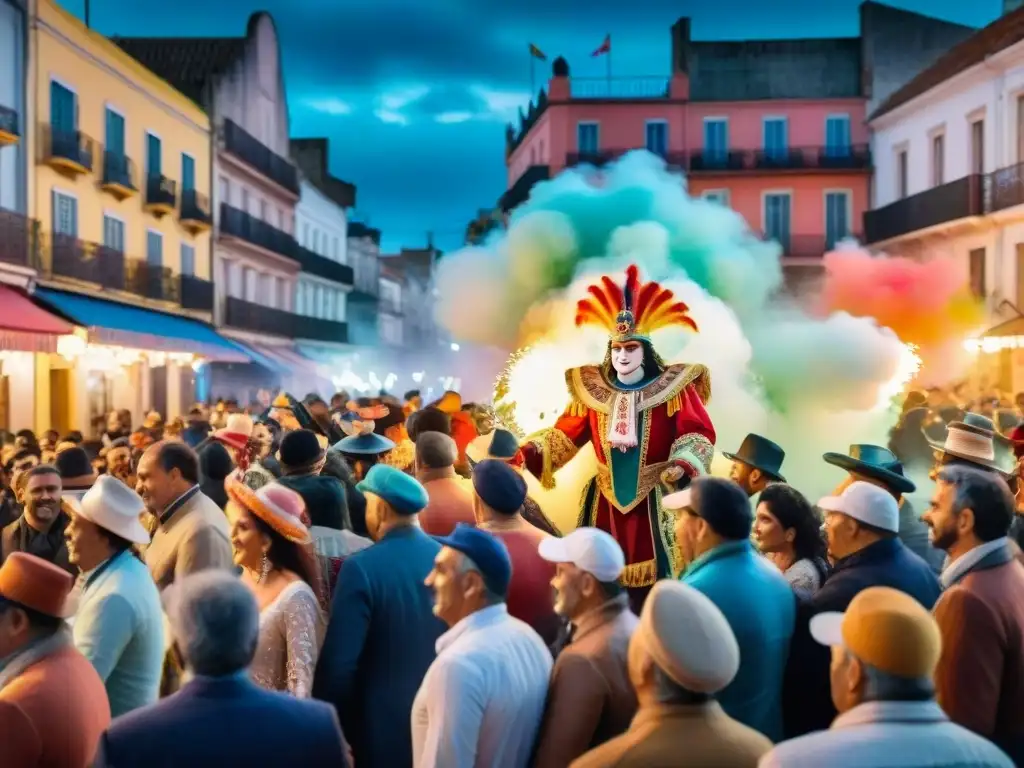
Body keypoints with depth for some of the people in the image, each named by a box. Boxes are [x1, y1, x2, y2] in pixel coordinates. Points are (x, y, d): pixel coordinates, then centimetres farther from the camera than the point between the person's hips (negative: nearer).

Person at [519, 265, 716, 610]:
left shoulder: (672, 389, -5)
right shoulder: (593, 389, 5)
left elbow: (696, 434, -8)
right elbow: (566, 434, 5)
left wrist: (682, 465, -27)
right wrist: (529, 452, -9)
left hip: (654, 497, -3)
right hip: (606, 498, 4)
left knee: (653, 581, -3)